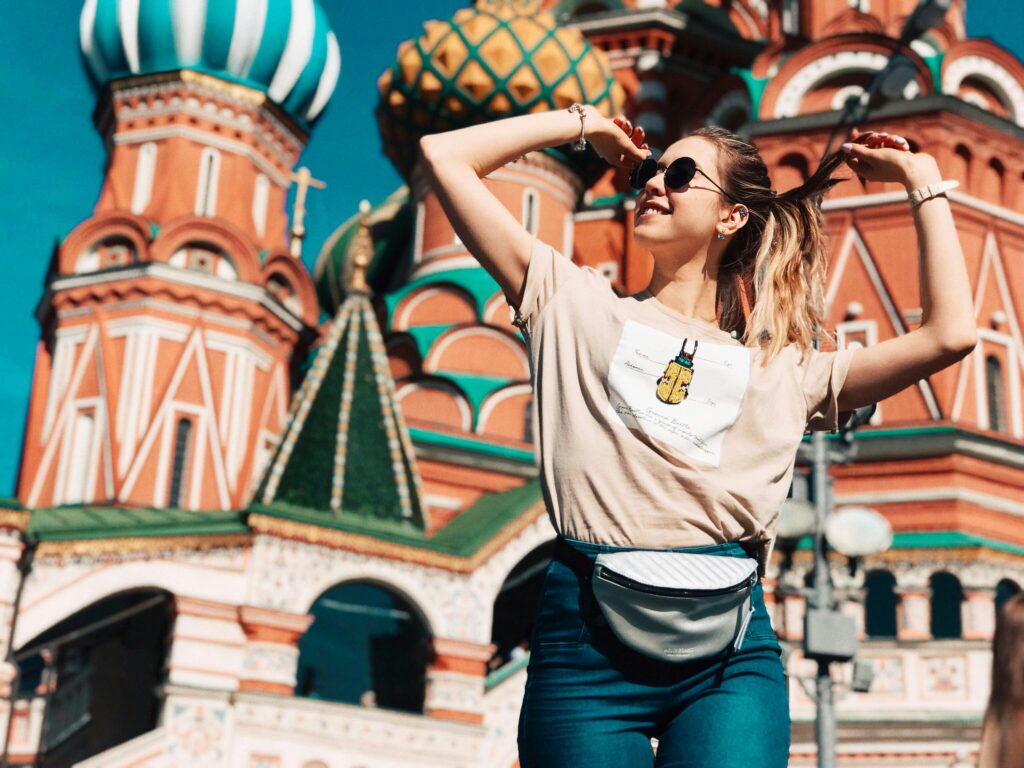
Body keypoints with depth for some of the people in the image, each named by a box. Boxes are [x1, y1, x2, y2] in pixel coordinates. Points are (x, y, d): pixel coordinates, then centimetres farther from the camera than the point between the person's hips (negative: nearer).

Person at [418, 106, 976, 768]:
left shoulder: (785, 370, 19)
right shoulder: (577, 305, 17)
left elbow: (949, 334, 9)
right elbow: (445, 155, 17)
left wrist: (923, 179, 18)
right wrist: (586, 123, 24)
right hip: (587, 637, 0)